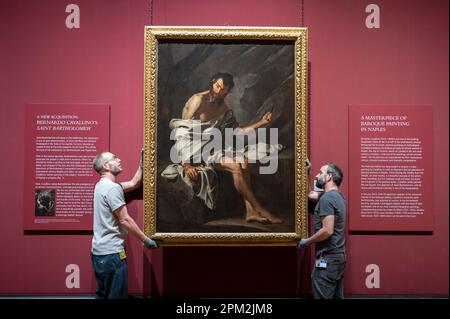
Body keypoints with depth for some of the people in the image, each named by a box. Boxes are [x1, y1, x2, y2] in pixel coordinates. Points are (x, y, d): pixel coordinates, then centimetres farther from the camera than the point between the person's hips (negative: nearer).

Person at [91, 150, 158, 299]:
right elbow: (125, 220, -18)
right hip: (111, 253, -10)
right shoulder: (112, 188, -18)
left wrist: (142, 162, 17)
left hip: (100, 251, 10)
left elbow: (134, 183, 23)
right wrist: (146, 240, -9)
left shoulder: (103, 185, 14)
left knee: (103, 295, 17)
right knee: (116, 296, -3)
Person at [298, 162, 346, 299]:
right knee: (337, 296, 12)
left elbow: (327, 231, -24)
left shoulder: (327, 198, -17)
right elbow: (311, 195, 25)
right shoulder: (336, 195, 12)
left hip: (328, 259, -10)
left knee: (323, 296, -5)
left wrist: (306, 241, -10)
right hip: (338, 256, 10)